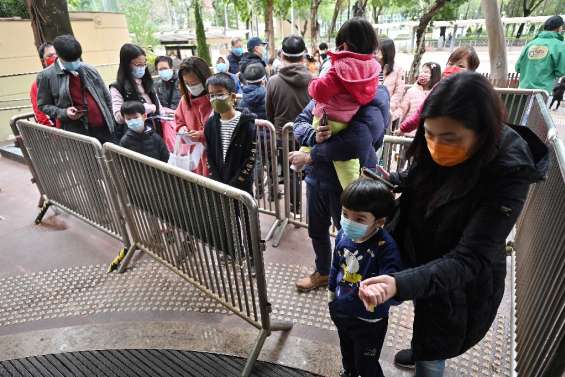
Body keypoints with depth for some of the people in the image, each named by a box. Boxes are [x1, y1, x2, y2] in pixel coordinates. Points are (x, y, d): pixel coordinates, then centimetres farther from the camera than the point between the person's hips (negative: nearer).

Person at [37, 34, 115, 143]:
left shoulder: (90, 70, 8)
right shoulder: (47, 76, -2)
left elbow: (106, 97, 14)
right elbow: (43, 105, 4)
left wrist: (110, 121, 10)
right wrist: (64, 113, -14)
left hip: (103, 128, 4)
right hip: (76, 132, -3)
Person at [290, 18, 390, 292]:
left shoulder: (373, 97, -18)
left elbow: (356, 142, -34)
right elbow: (300, 123, 0)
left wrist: (309, 156, -24)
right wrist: (313, 135, -23)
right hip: (317, 176, 7)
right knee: (317, 231, 24)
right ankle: (323, 273, 52)